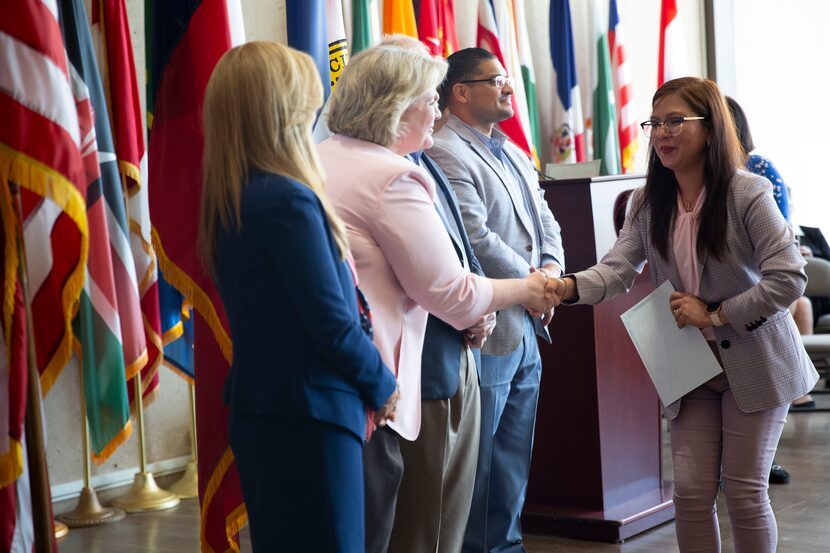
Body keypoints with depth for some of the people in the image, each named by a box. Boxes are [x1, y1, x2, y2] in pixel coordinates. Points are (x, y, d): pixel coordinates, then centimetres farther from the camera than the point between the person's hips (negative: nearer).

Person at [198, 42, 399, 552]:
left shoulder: (229, 202, 7)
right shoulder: (290, 201, -20)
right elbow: (333, 323, -19)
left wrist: (365, 381, 10)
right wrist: (382, 385, -1)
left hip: (258, 411, 9)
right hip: (310, 417, -9)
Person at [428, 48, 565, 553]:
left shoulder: (515, 154, 17)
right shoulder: (447, 156, -15)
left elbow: (545, 220, 19)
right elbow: (477, 241, -22)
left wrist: (552, 267, -2)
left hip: (527, 327, 10)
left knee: (515, 458, 16)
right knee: (477, 460, 1)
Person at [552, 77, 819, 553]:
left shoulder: (747, 194, -15)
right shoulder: (649, 204, 1)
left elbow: (789, 278, -19)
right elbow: (617, 270, -11)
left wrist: (715, 315, -22)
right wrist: (568, 286, -31)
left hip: (754, 364, -4)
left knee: (744, 490, 2)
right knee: (691, 491, 4)